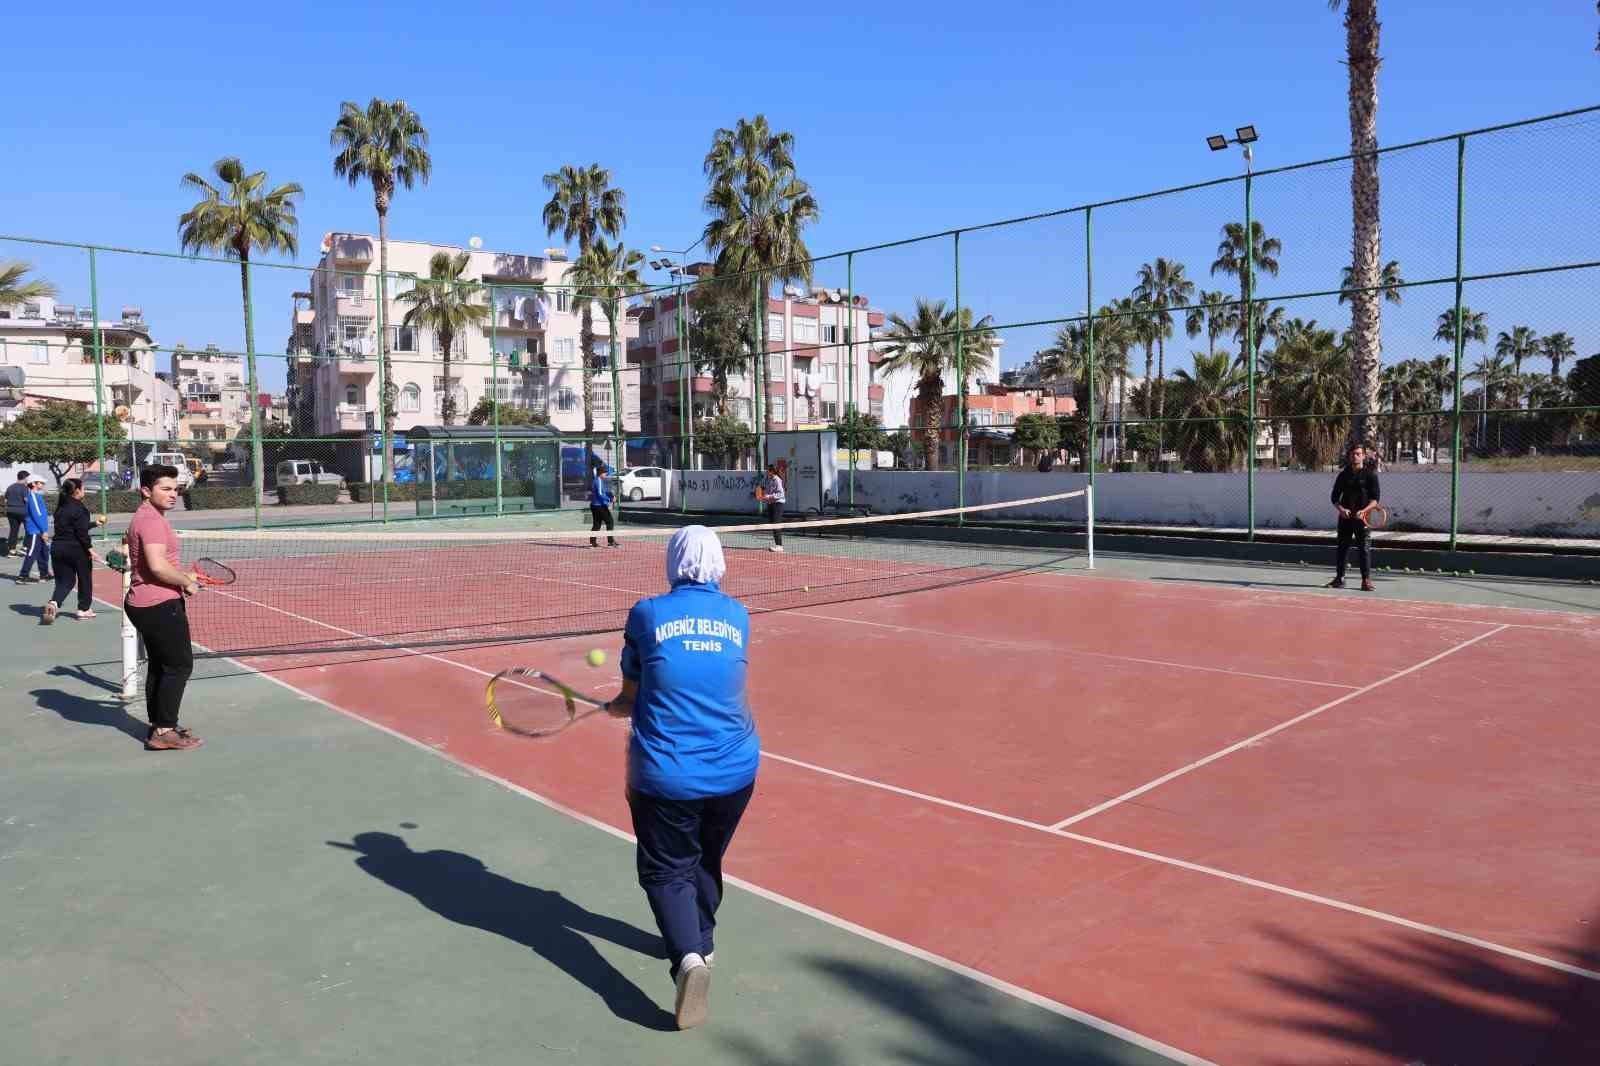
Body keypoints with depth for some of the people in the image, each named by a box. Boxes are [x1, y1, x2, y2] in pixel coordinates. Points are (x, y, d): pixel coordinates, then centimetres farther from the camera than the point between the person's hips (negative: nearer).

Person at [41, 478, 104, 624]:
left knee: (65, 580, 11)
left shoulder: (61, 507, 11)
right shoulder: (78, 508, -14)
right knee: (84, 578, 13)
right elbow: (81, 532, -19)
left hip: (58, 547, 7)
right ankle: (84, 609, 21)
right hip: (77, 549, -7)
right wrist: (90, 549, -17)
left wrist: (94, 522, 32)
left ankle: (54, 602, -16)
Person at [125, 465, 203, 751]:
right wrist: (187, 582, -14)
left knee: (160, 666, 17)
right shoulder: (151, 520, -17)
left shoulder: (145, 517, 17)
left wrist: (183, 577, 19)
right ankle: (163, 731, -2)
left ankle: (158, 726, 25)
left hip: (144, 604, 11)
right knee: (180, 665, -5)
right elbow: (158, 566, -28)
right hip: (160, 606, -11)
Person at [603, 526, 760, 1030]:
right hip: (734, 772, 3)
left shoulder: (647, 614, -7)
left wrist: (615, 707, 24)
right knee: (706, 862, 25)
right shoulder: (738, 617, 2)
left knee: (666, 871, 11)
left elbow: (632, 696, 0)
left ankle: (688, 956, -12)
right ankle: (700, 942, 43)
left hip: (665, 776, -3)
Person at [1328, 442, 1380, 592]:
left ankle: (1366, 580, -2)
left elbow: (1375, 499, -5)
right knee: (1342, 547, 7)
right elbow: (1334, 497, 10)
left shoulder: (1370, 474, 0)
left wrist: (1364, 511, -20)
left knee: (1364, 548, -6)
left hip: (1362, 517, -3)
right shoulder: (1343, 475, 10)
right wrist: (1341, 509, -8)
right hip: (1345, 517, 3)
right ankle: (1339, 578, 16)